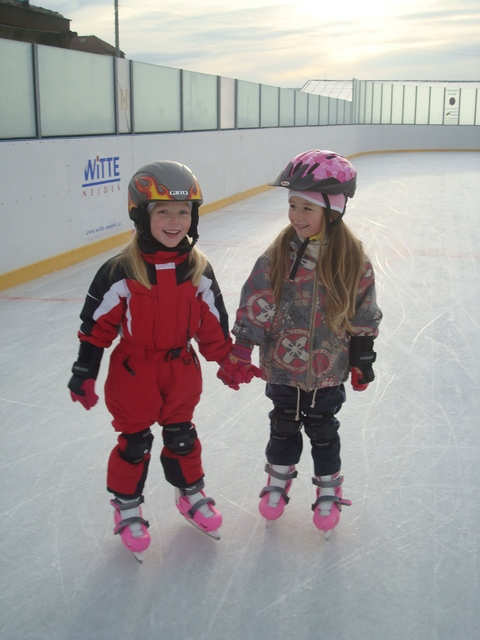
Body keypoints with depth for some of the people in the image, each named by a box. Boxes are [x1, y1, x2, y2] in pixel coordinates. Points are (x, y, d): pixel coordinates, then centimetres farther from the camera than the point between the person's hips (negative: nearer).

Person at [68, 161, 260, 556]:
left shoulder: (198, 268, -5)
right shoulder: (120, 272, -18)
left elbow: (212, 322, 4)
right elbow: (97, 324, -11)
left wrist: (228, 361, 6)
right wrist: (84, 374, -9)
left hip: (181, 370, 3)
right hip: (133, 373, -3)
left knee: (182, 437, 18)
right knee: (134, 443, 10)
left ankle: (191, 493, 41)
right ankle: (127, 507, 31)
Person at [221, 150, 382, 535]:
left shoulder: (353, 261, -13)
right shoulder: (278, 255, -12)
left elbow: (364, 316, -3)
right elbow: (254, 306, -7)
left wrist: (363, 359, 1)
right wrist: (240, 353, -7)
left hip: (328, 369, -1)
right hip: (282, 364, 1)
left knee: (323, 431, 15)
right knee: (284, 426, 19)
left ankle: (329, 490, 37)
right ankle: (279, 481, 42)